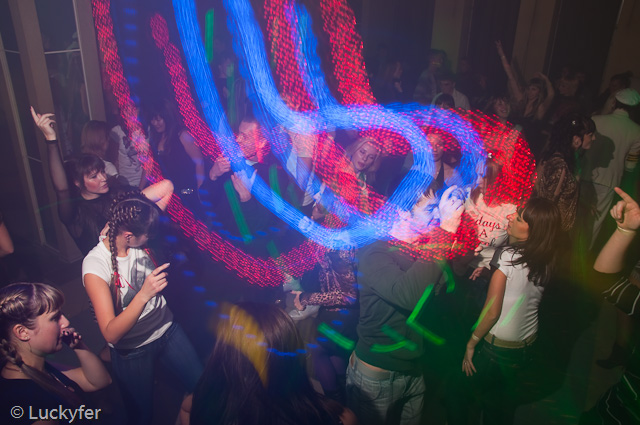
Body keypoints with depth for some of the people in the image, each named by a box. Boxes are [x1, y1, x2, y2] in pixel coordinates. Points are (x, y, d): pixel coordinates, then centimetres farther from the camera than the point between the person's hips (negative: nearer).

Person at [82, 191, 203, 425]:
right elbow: (111, 333, -30)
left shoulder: (138, 240, -15)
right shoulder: (95, 265, -27)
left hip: (167, 330, 4)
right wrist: (144, 294, -40)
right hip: (132, 352, -4)